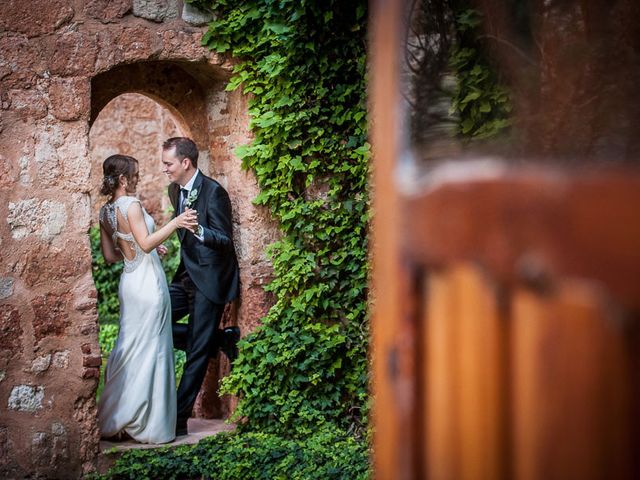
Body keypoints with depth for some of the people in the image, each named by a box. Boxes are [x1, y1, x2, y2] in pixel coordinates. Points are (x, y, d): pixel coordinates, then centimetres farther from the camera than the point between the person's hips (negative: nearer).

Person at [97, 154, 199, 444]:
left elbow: (110, 256, 14)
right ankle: (148, 423, 2)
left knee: (130, 349, 14)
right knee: (149, 350, -2)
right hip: (147, 282, -8)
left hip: (130, 282, 9)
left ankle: (115, 421, 17)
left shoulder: (105, 212, 10)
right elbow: (146, 243, -24)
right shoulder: (131, 205, -15)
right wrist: (175, 223, -27)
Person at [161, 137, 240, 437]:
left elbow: (225, 240, -22)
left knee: (197, 353, -4)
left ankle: (179, 418, 0)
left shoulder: (213, 192, -17)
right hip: (187, 275, 9)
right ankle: (220, 338, 10)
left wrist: (199, 230, -39)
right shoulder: (176, 191, 9)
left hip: (210, 278, -9)